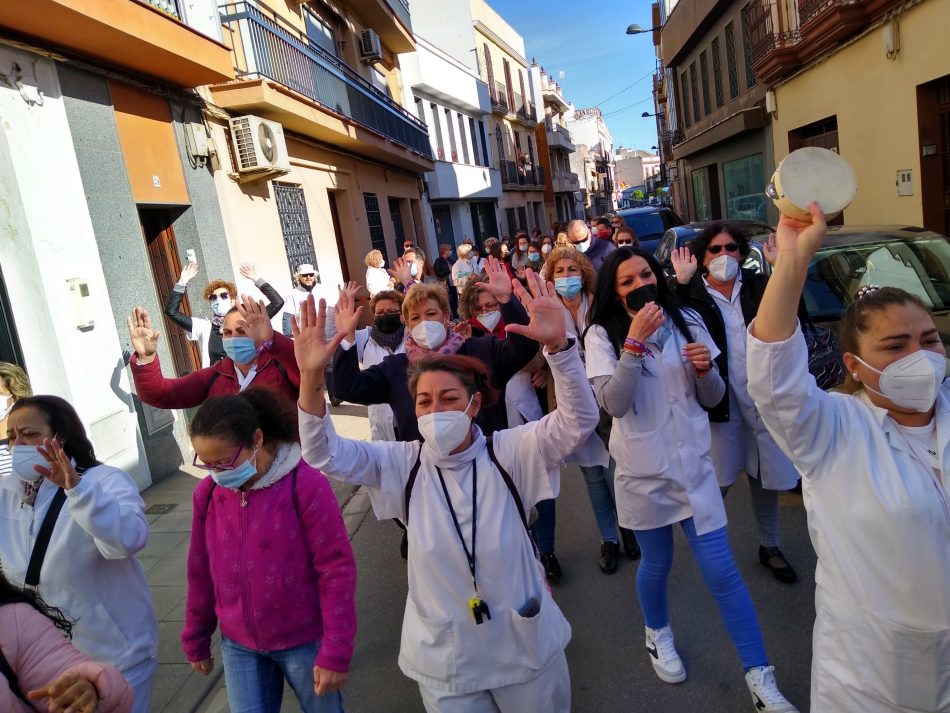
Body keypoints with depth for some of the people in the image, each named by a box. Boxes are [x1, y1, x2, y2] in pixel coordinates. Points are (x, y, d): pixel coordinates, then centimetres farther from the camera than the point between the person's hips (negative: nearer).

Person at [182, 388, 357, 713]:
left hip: (304, 642, -3)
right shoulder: (207, 493, -5)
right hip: (238, 646, 4)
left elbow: (337, 569, -18)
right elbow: (201, 572, 6)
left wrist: (335, 652, -17)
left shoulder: (304, 484, -20)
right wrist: (196, 641, 14)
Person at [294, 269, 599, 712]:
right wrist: (312, 379, -35)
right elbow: (324, 454, -18)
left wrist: (557, 345, -43)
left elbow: (579, 422, -27)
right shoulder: (402, 464, -10)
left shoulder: (509, 453, -14)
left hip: (525, 647, 0)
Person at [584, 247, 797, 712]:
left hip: (693, 464, 2)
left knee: (722, 571, 4)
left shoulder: (686, 322, -2)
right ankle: (658, 635, 46)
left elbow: (712, 398, 4)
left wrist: (705, 369, -17)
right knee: (656, 563, 17)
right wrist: (635, 341, -28)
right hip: (643, 471, -1)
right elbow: (613, 404, -22)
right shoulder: (603, 335, -9)